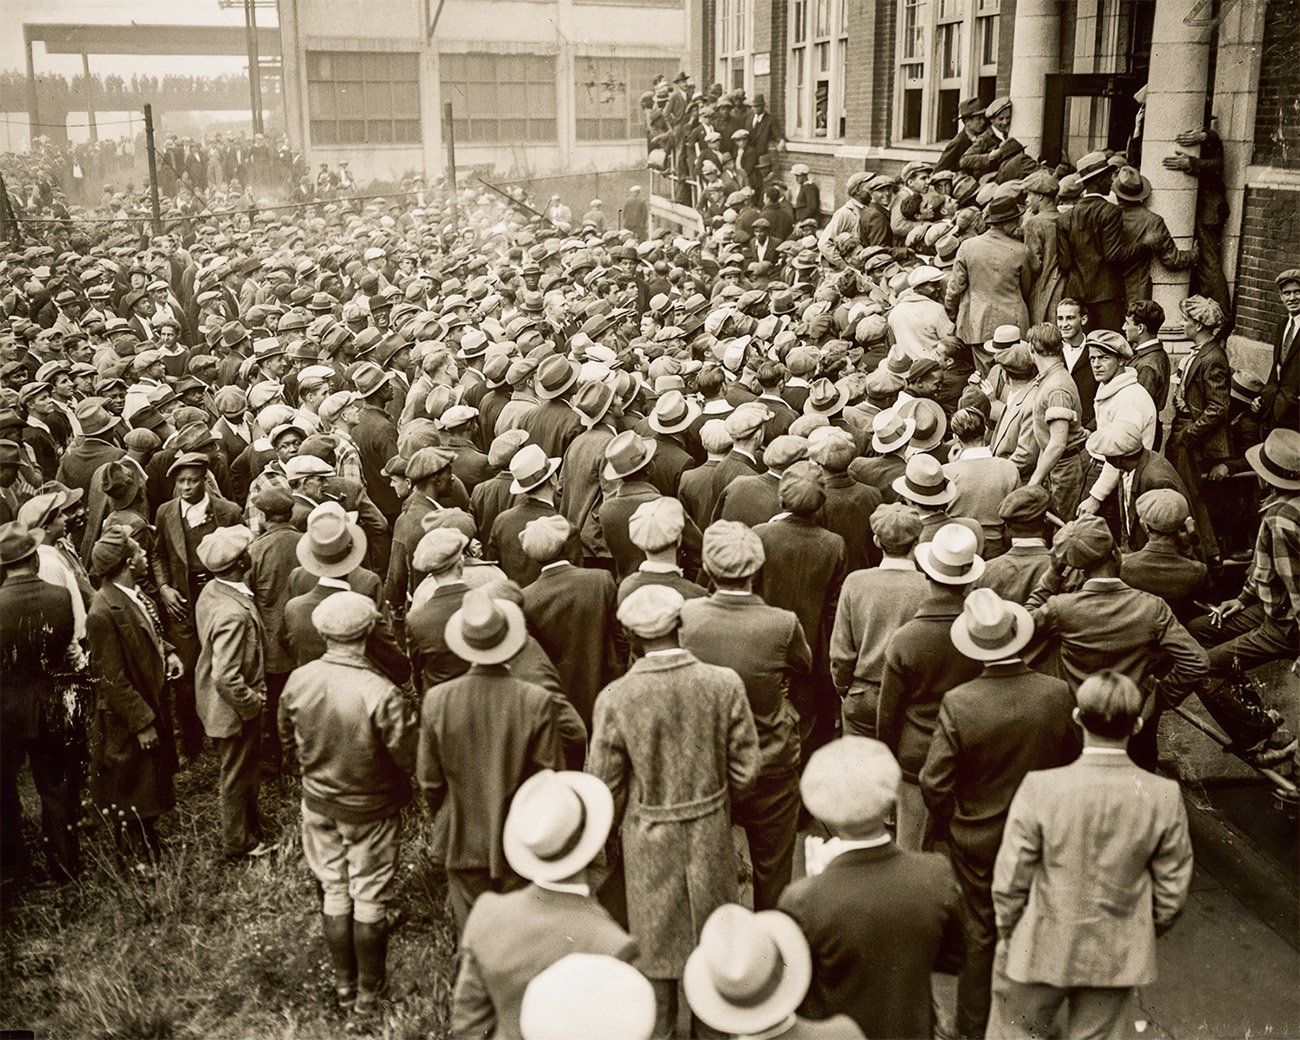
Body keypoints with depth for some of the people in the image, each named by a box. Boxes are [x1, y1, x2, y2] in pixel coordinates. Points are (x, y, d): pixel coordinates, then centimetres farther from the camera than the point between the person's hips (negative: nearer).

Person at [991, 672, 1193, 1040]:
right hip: (1118, 956, 2)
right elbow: (1173, 890, -5)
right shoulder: (1165, 797, -16)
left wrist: (1007, 933, 5)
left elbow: (1011, 880, -13)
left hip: (1041, 950, -2)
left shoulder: (1040, 788, -22)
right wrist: (1146, 933, 14)